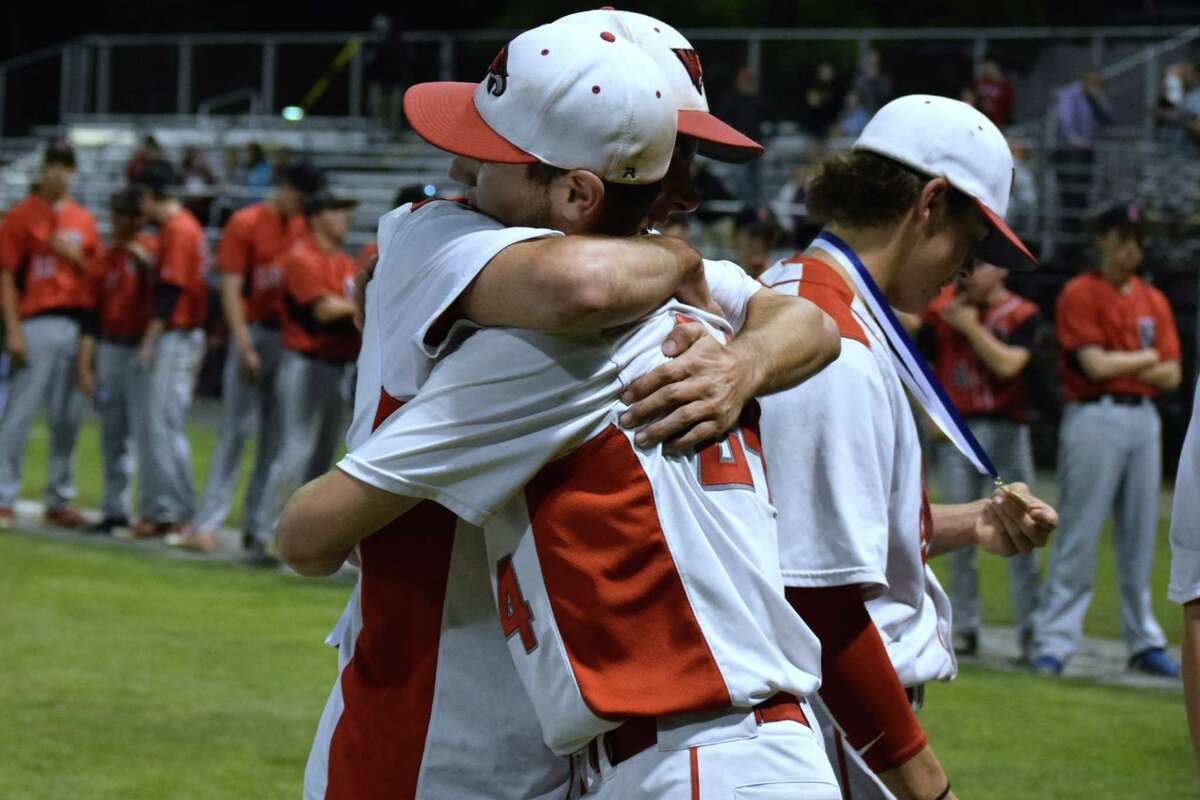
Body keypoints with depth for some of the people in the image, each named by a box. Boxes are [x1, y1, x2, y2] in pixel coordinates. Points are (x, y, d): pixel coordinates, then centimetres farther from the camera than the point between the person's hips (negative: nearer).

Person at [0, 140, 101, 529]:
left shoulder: (84, 219, 15)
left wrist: (75, 256, -4)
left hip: (78, 324, 5)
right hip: (36, 325, -5)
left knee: (68, 418, 6)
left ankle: (59, 500, 14)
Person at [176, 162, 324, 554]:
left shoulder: (303, 229, 12)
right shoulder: (246, 224, -4)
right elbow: (230, 288, -9)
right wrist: (244, 346, -16)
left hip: (292, 339, 5)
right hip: (254, 332, -5)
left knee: (276, 439, 5)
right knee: (235, 430, -7)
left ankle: (256, 526, 10)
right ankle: (206, 524, -5)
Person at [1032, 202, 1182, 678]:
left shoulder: (1154, 302, 14)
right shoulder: (1080, 295, -3)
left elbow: (1171, 375, 7)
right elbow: (1096, 365, -14)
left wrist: (1121, 364, -8)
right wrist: (1147, 359, 1)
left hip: (1144, 419, 6)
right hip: (1095, 419, -6)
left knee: (1141, 536, 8)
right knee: (1079, 535, -7)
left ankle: (1144, 643, 14)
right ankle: (1054, 643, -5)